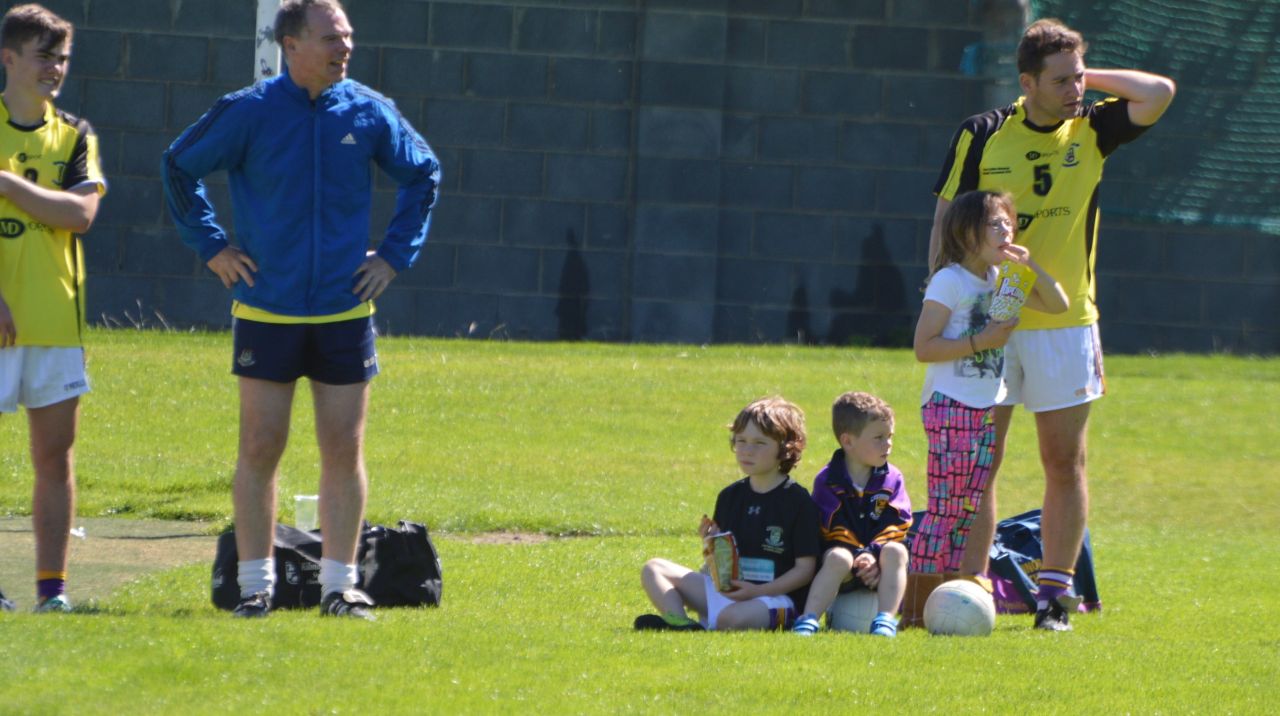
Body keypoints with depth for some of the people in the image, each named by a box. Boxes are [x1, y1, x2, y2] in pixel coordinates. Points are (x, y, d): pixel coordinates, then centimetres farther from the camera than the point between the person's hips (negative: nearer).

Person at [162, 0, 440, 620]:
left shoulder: (369, 113, 1)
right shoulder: (248, 113, -6)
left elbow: (423, 174, 17)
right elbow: (179, 166, 7)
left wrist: (396, 253, 9)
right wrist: (210, 246, 3)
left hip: (345, 313, 2)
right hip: (266, 311, -2)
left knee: (344, 450, 2)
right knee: (260, 449, 0)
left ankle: (339, 584, 9)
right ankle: (255, 584, 8)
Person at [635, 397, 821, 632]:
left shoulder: (797, 500, -6)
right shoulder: (730, 497, 13)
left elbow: (805, 568, -8)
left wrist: (758, 591, -18)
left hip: (775, 595, -8)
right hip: (726, 590, 8)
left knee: (732, 617, -42)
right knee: (653, 570, -2)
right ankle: (679, 623, -29)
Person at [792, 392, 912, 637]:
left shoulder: (892, 479, 5)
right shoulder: (827, 481, -3)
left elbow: (895, 525, -4)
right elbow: (832, 528, -9)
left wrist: (873, 555, -20)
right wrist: (859, 557, -21)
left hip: (878, 567, 2)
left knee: (895, 552, -30)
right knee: (838, 559, -35)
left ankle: (886, 621, -39)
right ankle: (808, 621, -40)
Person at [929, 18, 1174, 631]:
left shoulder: (1091, 129, 2)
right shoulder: (981, 136, -2)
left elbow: (1159, 93, -13)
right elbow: (945, 224, 1)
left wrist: (1090, 78, -6)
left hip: (1066, 323, 1)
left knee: (1065, 464, 2)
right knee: (976, 463, -1)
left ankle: (1054, 593, 9)